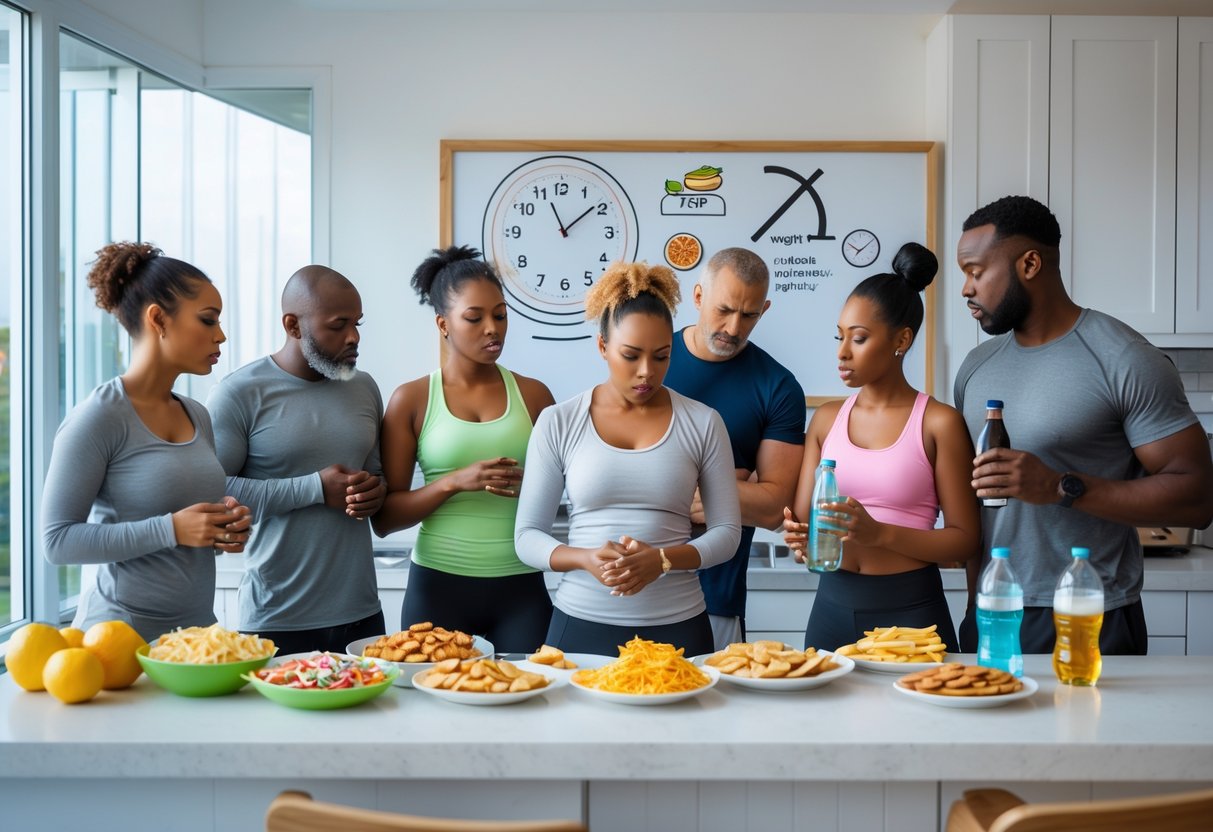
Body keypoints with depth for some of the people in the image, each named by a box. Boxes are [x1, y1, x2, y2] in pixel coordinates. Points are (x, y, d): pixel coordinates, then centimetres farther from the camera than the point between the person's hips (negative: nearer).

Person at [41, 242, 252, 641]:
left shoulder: (198, 416, 7)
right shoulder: (98, 417, -13)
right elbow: (57, 540, -14)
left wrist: (225, 526, -2)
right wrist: (171, 529, -22)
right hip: (123, 635, -6)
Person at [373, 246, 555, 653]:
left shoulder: (532, 394, 5)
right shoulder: (412, 399, 1)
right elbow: (385, 518, -1)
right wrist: (454, 482, -15)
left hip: (522, 589, 1)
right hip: (439, 588, -1)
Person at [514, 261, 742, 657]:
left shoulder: (702, 423, 0)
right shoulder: (558, 423, -1)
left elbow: (726, 532, 2)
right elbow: (527, 536, 1)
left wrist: (662, 559, -17)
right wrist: (586, 559, -18)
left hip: (677, 626, 0)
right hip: (581, 624, 0)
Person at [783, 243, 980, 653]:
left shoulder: (938, 423, -5)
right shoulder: (827, 419, 7)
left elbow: (965, 540, -7)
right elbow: (802, 518, 6)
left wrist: (880, 533, -20)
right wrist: (801, 538, -17)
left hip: (910, 608, -3)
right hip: (833, 605, 4)